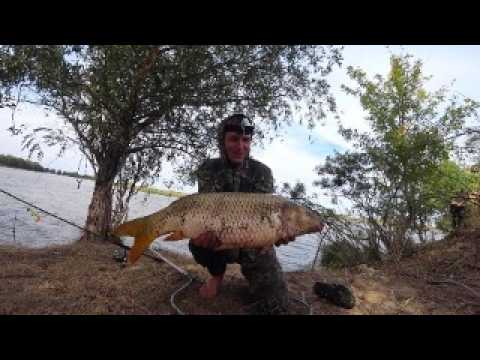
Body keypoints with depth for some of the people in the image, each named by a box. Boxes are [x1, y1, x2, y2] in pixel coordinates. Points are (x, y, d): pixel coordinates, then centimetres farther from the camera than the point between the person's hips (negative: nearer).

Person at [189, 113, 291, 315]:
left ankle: (249, 272, 25)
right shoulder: (208, 169, -8)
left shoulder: (262, 172, -9)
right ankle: (218, 274, 4)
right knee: (198, 244, -32)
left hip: (255, 245, 0)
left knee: (276, 305, -9)